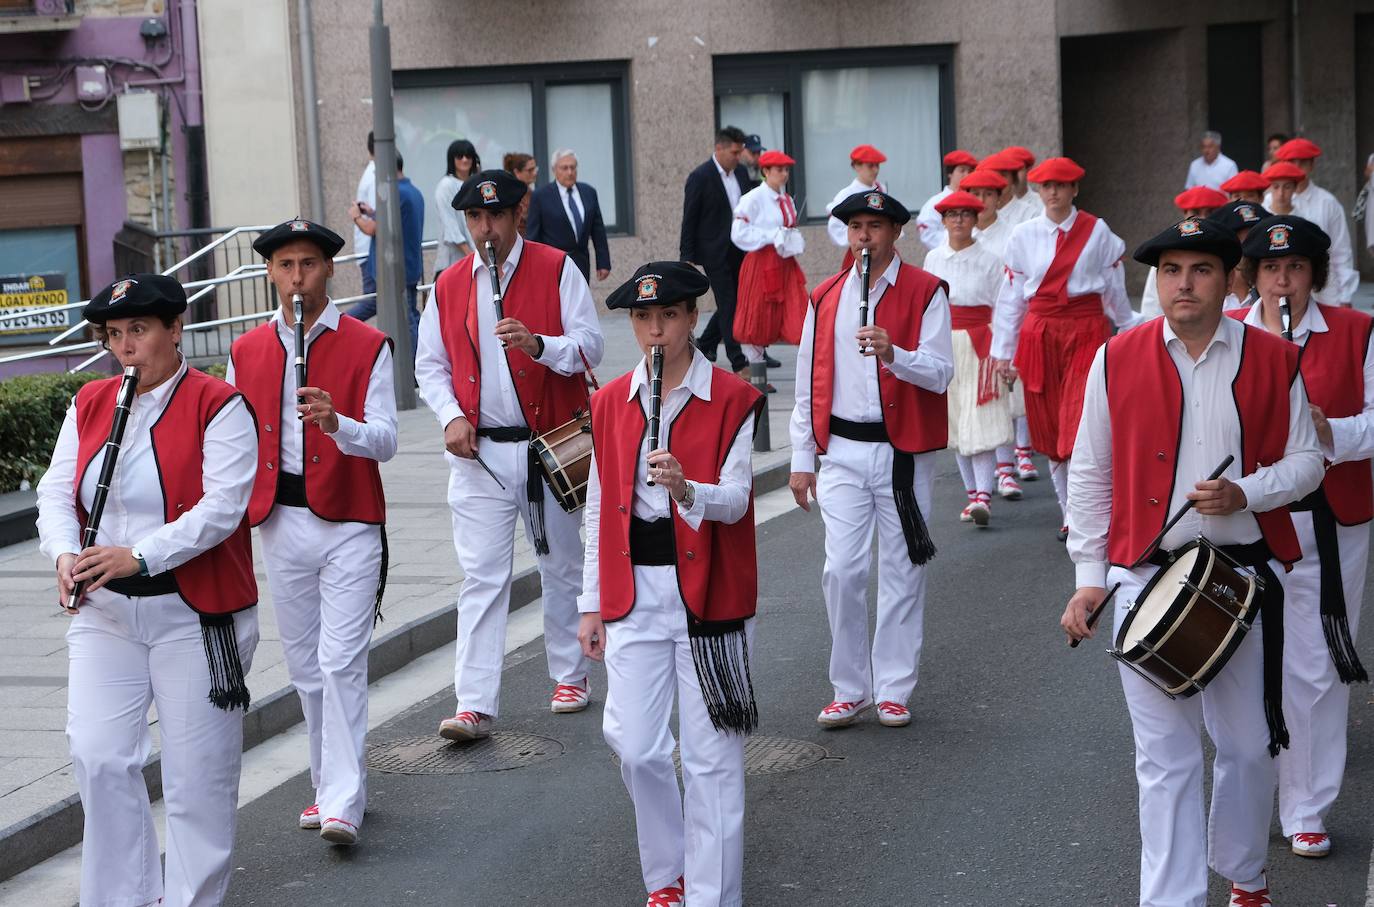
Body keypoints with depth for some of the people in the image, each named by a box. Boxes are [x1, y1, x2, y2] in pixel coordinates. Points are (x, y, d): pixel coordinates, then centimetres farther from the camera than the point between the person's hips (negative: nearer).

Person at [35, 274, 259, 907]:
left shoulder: (218, 405, -8)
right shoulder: (89, 405, 10)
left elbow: (222, 508, -17)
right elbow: (56, 492, 8)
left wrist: (139, 556, -25)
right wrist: (66, 553, -13)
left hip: (194, 616, -5)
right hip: (104, 612, 5)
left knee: (197, 770, 2)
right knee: (97, 757, -3)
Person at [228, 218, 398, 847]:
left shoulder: (367, 346, -4)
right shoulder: (246, 352, 9)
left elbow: (384, 441, -11)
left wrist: (334, 422, -29)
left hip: (348, 525, -4)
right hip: (280, 525, 5)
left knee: (341, 664, -11)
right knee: (304, 667, 11)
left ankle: (343, 804, -12)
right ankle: (330, 784, 24)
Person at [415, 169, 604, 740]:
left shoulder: (556, 269, -3)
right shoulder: (449, 285, 7)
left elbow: (589, 345, -9)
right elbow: (431, 365, 11)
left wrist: (537, 344, -27)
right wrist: (451, 418, -6)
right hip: (479, 452, 2)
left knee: (562, 568, 12)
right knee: (481, 578, -4)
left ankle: (570, 674, 30)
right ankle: (475, 706, -7)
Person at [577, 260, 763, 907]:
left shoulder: (732, 399, -3)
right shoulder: (610, 403, 8)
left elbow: (735, 500, -10)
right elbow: (598, 510, 11)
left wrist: (686, 489, -32)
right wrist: (593, 604, 8)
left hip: (708, 592, -3)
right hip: (634, 593, 3)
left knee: (711, 755, 0)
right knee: (635, 747, 0)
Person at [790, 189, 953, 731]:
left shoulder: (925, 292, -1)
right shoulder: (825, 298, 9)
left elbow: (941, 373, -10)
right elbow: (809, 385, 12)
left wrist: (893, 353, -28)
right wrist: (801, 459, 9)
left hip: (903, 452, -2)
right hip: (843, 452, 2)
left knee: (902, 573, 3)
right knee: (842, 569, -5)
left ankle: (894, 689, 14)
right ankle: (849, 688, 8)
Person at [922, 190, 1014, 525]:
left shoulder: (989, 260, -2)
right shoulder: (933, 259, 8)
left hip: (978, 343, -4)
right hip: (942, 344, 4)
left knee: (980, 422, -11)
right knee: (954, 422, 8)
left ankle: (983, 497, -16)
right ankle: (972, 493, 17)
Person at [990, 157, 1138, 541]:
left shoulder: (1097, 231, 1)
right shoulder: (1024, 235, 6)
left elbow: (1115, 289, 9)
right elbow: (1011, 294, 9)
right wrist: (1004, 350, 9)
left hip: (1087, 332, -3)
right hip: (1040, 333, 3)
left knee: (1080, 426, -13)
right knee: (1048, 428, 6)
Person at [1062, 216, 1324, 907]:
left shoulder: (1273, 361, 0)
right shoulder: (1117, 360, 0)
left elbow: (1306, 459, 5)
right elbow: (1089, 474, 4)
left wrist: (1245, 493, -15)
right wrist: (1088, 576, 0)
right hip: (1147, 576, -1)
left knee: (1248, 744, 13)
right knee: (1164, 754, 1)